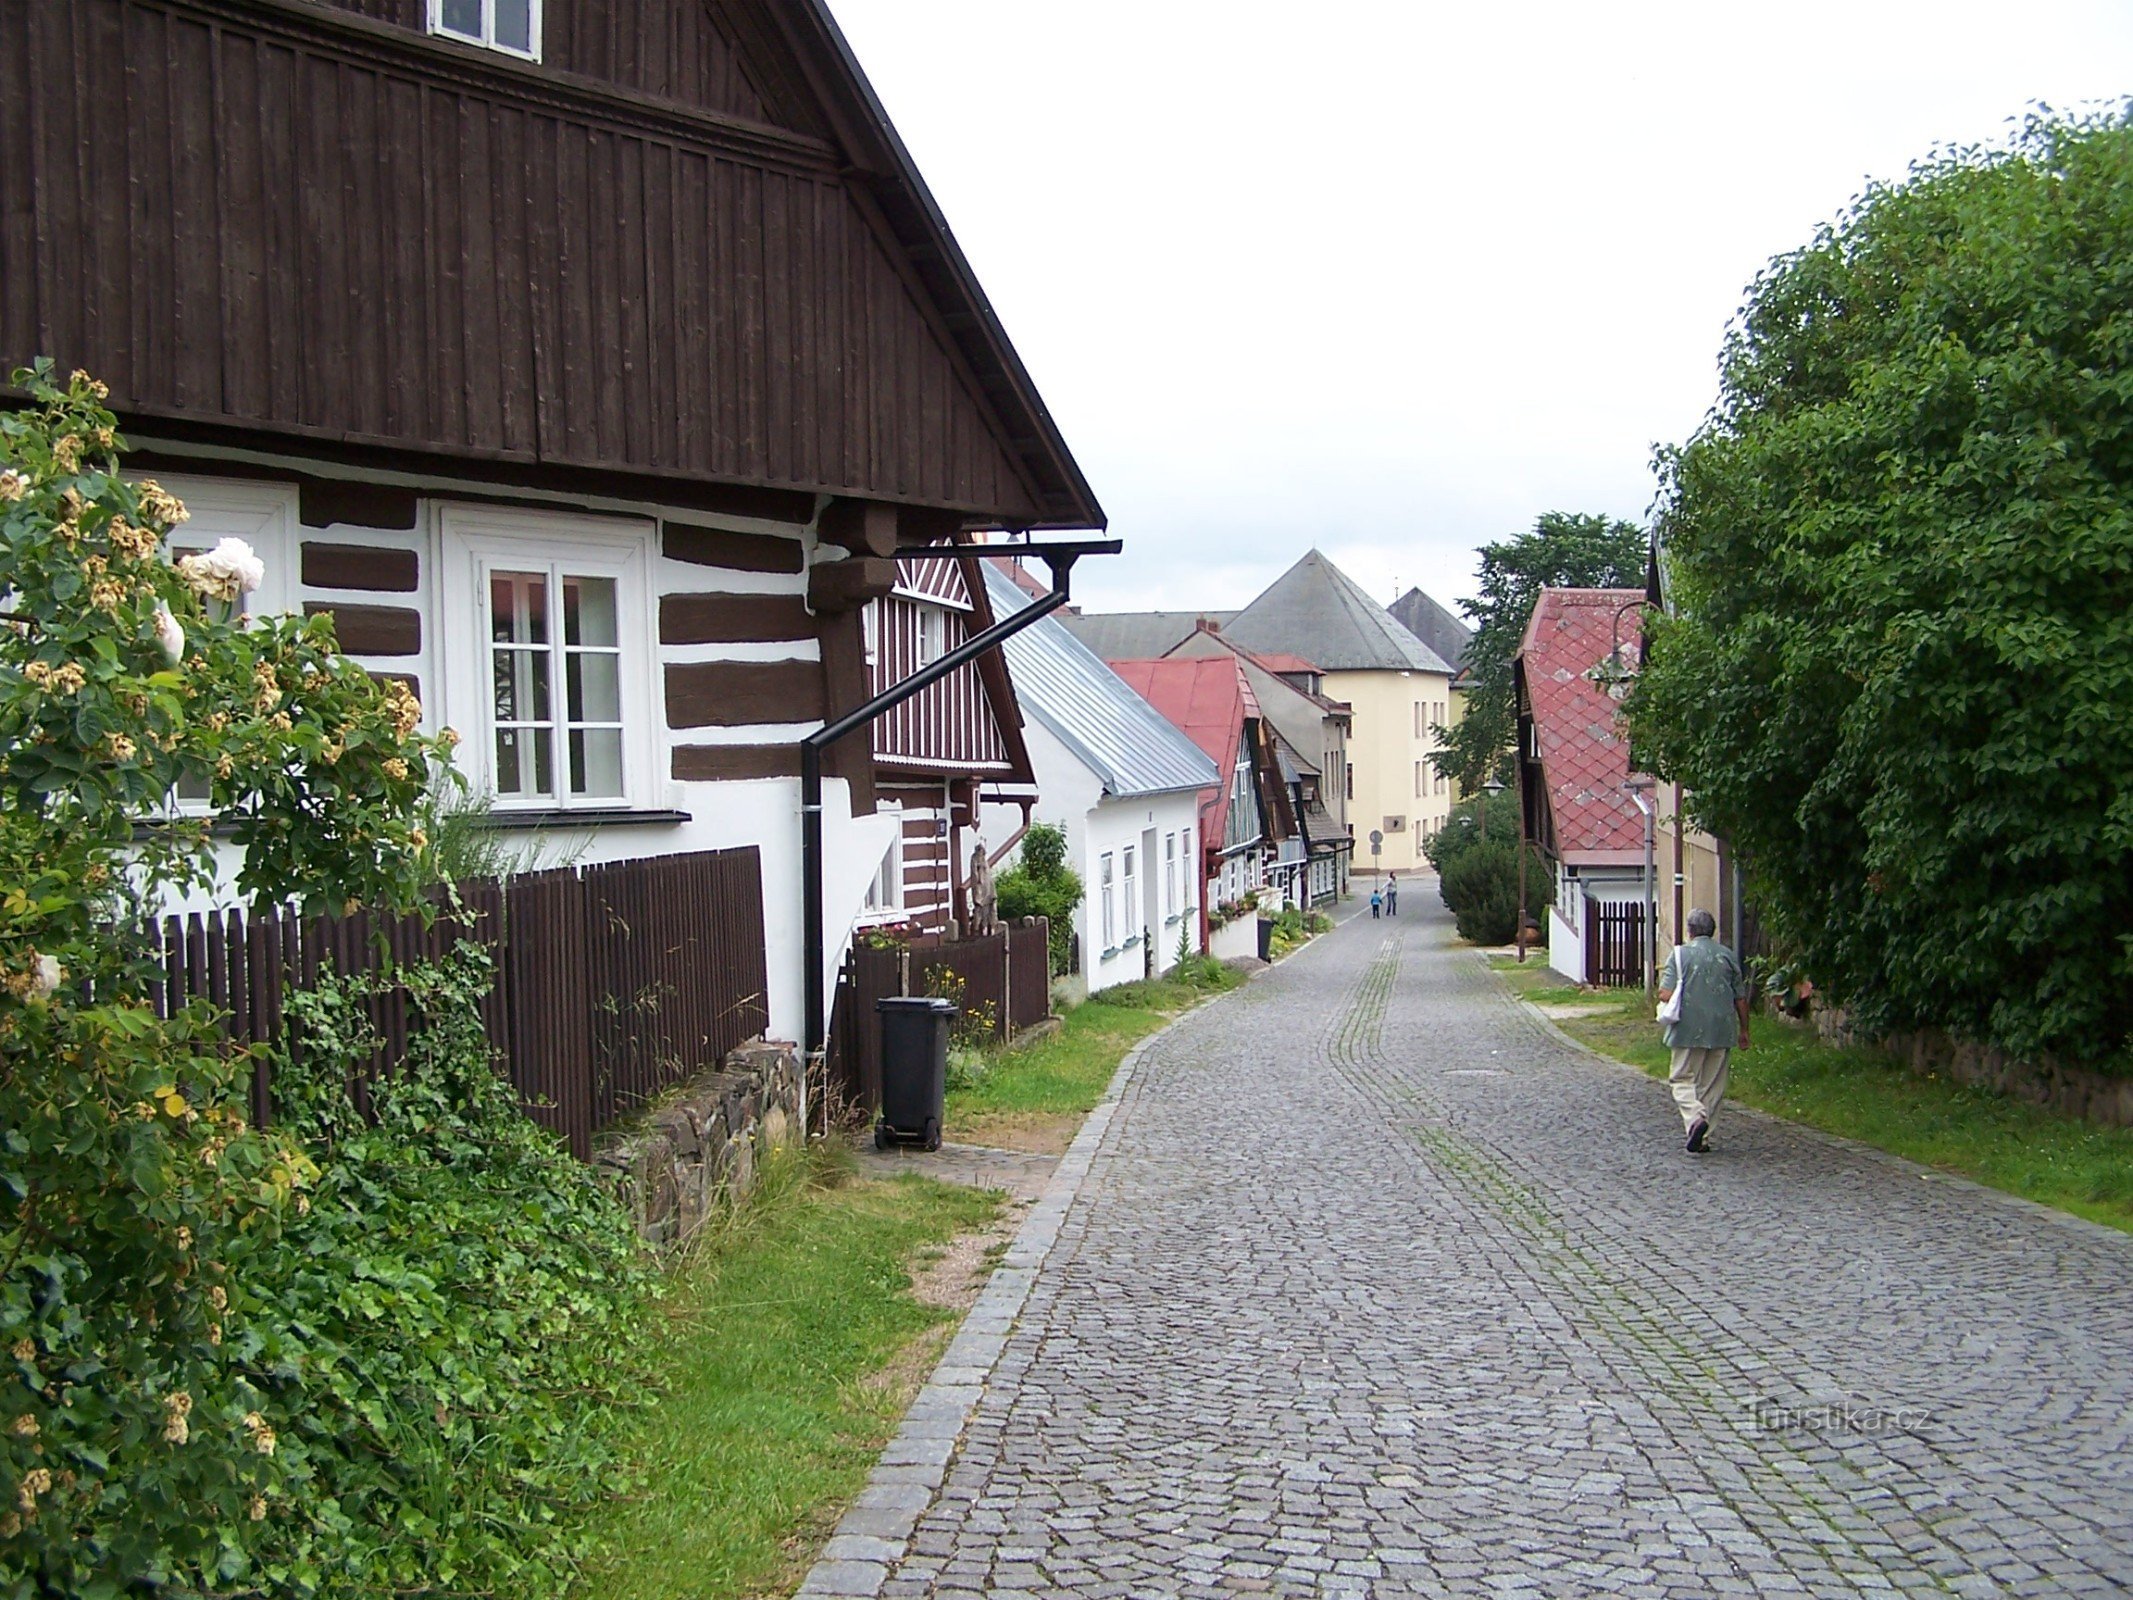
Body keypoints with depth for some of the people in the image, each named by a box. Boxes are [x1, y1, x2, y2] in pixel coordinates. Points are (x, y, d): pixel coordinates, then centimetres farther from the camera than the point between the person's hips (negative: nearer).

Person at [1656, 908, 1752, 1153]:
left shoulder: (1680, 954, -4)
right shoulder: (1728, 956, 7)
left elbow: (1665, 994, -11)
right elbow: (1741, 999, 9)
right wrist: (1743, 1030, 21)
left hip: (1689, 1029, -3)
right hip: (1723, 1030, 3)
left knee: (1683, 1079, 6)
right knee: (1713, 1085, 11)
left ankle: (1695, 1117, -21)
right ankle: (1703, 1138, 11)